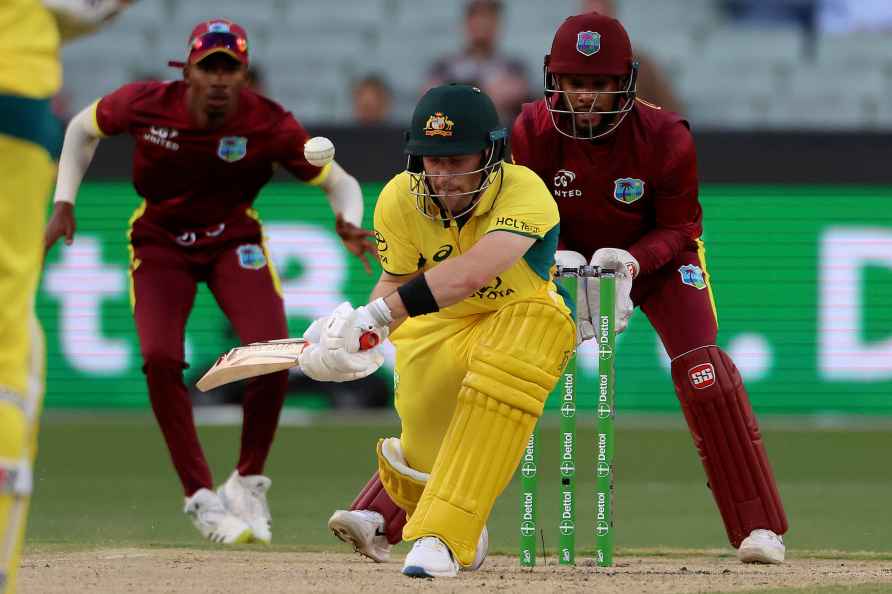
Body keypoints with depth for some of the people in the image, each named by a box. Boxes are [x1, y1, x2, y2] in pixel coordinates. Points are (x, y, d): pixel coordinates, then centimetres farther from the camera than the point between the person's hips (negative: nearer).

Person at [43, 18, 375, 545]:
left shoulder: (270, 125, -21)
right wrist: (64, 202, -5)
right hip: (160, 243, 0)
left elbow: (339, 181, -12)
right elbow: (84, 128, 2)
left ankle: (248, 481, 2)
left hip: (235, 243, 0)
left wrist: (349, 224, -33)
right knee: (161, 358, -22)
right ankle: (201, 497, -8)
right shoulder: (145, 105, -19)